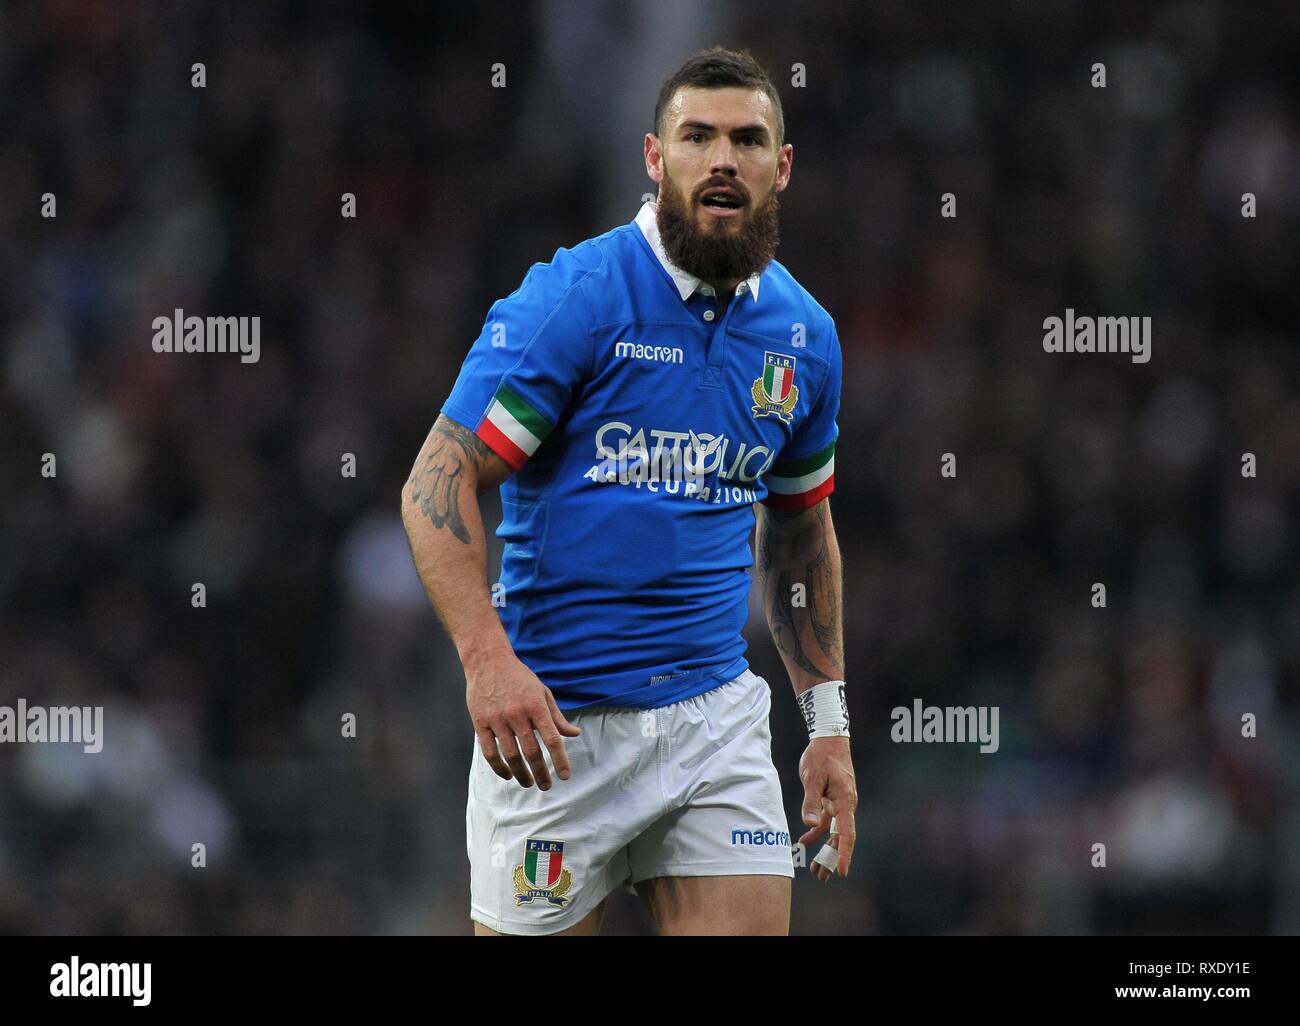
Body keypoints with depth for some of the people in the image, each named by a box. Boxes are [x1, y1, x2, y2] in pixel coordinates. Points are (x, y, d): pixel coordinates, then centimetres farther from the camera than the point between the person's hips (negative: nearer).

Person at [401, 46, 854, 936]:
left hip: (716, 718, 5)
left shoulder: (804, 335, 9)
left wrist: (829, 723, 19)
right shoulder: (575, 297, -9)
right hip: (556, 724, -5)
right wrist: (486, 657, -26)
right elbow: (440, 481, -13)